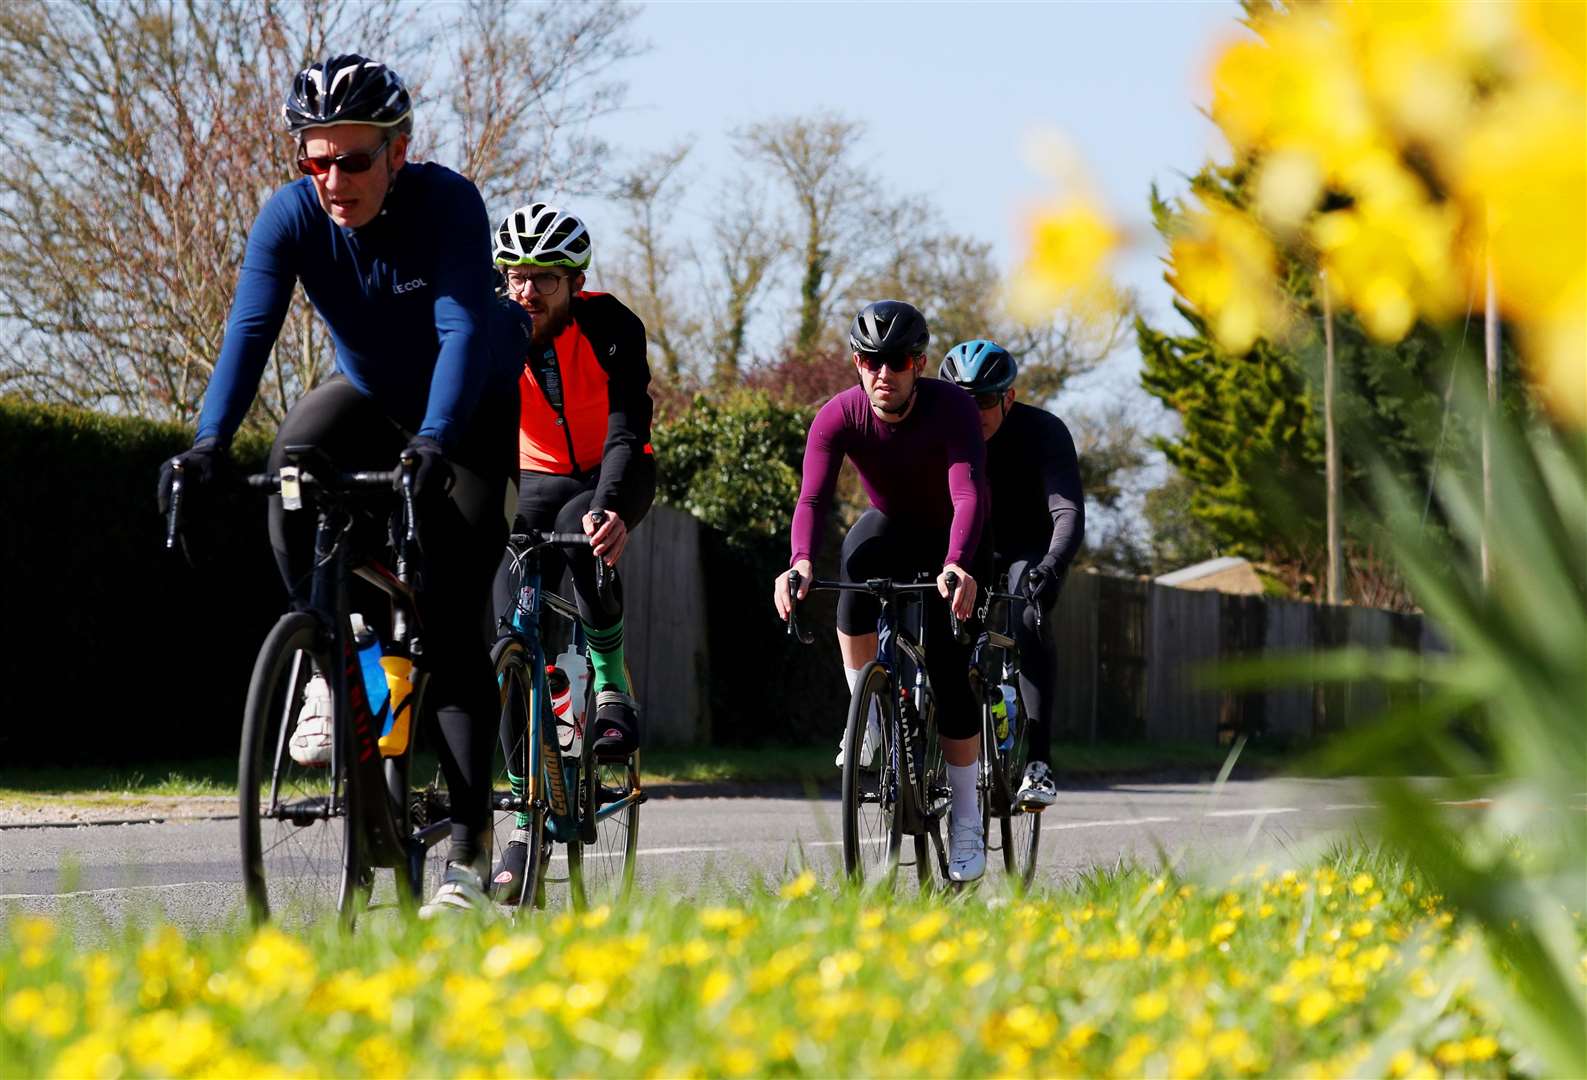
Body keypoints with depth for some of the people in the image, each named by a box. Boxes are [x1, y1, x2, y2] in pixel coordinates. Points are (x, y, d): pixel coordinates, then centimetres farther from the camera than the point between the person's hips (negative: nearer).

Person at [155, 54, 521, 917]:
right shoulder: (292, 216, -21)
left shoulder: (447, 204, -29)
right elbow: (249, 330, -29)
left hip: (468, 419, -3)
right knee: (295, 457, -33)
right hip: (370, 400, 3)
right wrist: (209, 443, -45)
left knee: (450, 624, -13)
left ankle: (469, 848, -9)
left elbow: (465, 330, -39)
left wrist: (433, 442, -55)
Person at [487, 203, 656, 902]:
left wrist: (613, 509, -52)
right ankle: (529, 817, -2)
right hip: (538, 481, 3)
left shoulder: (612, 329, -23)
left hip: (616, 476, -3)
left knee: (583, 528, -39)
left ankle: (613, 688, -20)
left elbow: (628, 430, -33)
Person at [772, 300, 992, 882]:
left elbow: (969, 493, -41)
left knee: (950, 672, -14)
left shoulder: (951, 408, -30)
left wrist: (957, 566, -59)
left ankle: (966, 822, -3)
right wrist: (801, 562, -54)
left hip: (949, 543, -2)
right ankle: (868, 714, -16)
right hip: (888, 527, 2)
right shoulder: (840, 416, -24)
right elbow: (812, 497, -34)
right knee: (857, 566, -35)